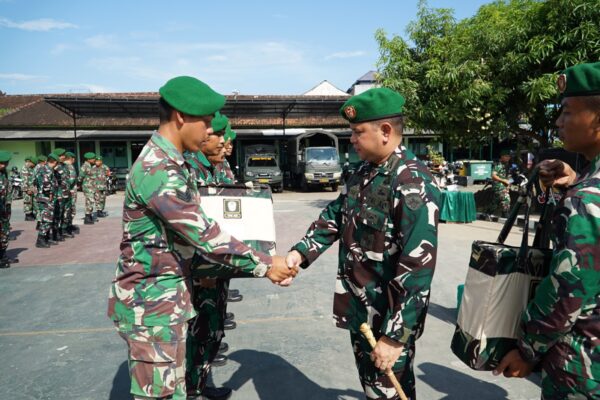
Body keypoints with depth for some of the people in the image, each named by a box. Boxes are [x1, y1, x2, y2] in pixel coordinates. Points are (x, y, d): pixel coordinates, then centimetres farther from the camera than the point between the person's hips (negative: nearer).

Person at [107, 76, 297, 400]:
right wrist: (264, 265, -18)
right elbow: (202, 234, -25)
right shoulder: (157, 170, -24)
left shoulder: (171, 163, 8)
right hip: (151, 300, -9)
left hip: (168, 296, 9)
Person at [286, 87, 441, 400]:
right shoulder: (362, 173, 5)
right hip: (359, 309, 8)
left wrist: (395, 336, -23)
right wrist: (300, 253, -3)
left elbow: (417, 267, -25)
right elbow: (334, 217, 12)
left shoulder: (412, 184, -22)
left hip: (389, 317, -7)